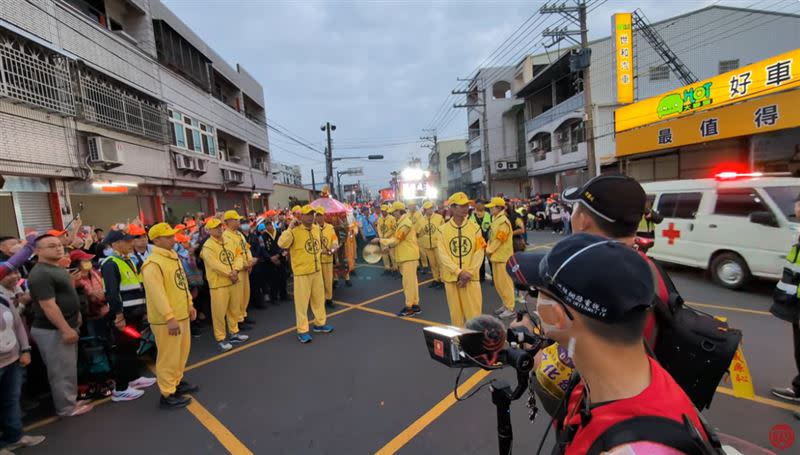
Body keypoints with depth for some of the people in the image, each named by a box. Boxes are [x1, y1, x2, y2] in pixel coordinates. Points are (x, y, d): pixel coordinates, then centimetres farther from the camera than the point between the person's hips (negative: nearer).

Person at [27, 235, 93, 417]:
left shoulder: (58, 268, 11)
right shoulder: (40, 274, -20)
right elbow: (48, 305, -24)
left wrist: (73, 321, 21)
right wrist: (66, 329, -23)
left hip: (66, 326, 10)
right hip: (52, 330, -10)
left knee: (69, 368, 19)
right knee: (62, 370, 3)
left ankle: (71, 400, 32)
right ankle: (67, 407, 16)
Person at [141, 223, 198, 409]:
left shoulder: (173, 256, 10)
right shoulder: (152, 263, -20)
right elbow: (157, 293, -25)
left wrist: (189, 304, 17)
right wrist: (170, 317, -26)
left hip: (182, 314, 9)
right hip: (166, 319, -9)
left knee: (182, 351, 21)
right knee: (169, 356, 3)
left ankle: (177, 382, 39)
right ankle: (168, 394, 17)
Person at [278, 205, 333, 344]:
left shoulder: (316, 229, 6)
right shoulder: (295, 231, -15)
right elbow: (282, 244, -29)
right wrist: (290, 228, -27)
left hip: (317, 270, 7)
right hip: (302, 272, -7)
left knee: (319, 298, 16)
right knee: (302, 301, 1)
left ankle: (320, 323, 33)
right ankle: (302, 330, 13)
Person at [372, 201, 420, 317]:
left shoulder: (405, 223, -18)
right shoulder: (404, 221, 14)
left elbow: (395, 240, -20)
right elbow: (398, 239, 14)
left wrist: (380, 241, -12)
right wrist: (384, 244, 5)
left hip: (409, 256, -10)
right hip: (407, 255, 10)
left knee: (408, 281, -3)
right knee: (411, 281, 14)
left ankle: (410, 307, 5)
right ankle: (415, 305, 23)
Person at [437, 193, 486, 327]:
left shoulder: (475, 228, 1)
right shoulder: (442, 230, -3)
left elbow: (479, 253, -2)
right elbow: (443, 255, -7)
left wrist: (469, 273, -11)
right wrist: (459, 272, -16)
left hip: (471, 277, 0)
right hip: (451, 278, 0)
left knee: (474, 313, 2)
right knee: (456, 312, 11)